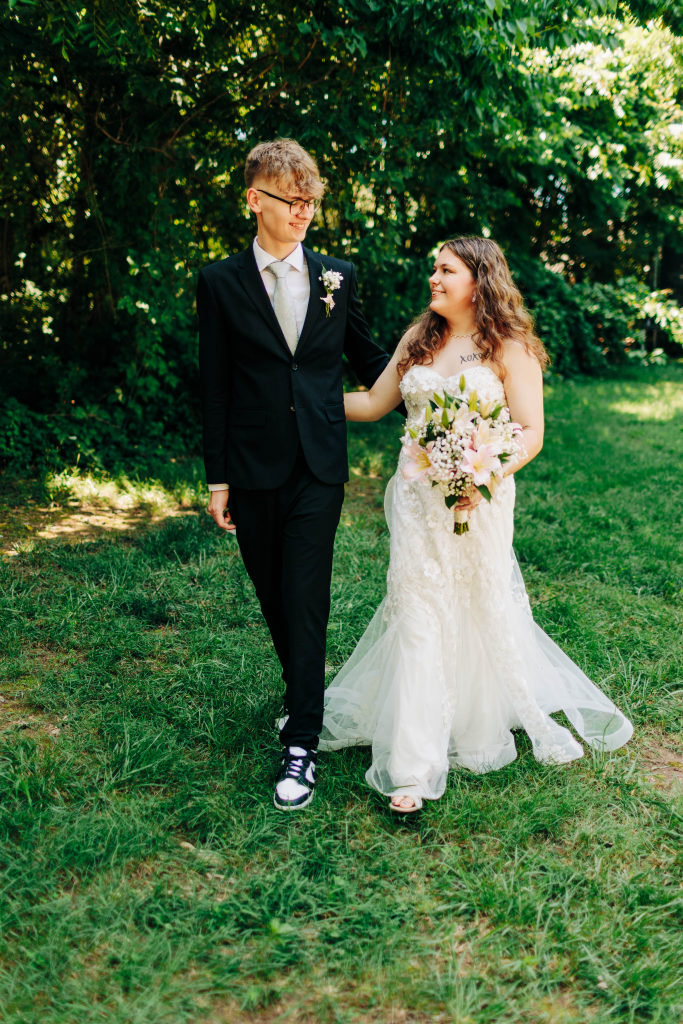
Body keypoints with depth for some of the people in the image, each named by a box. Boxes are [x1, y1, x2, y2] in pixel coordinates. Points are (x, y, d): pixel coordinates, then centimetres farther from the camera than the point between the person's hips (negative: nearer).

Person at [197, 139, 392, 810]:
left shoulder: (338, 277, 6)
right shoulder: (219, 283, 2)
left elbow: (367, 358, 17)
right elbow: (214, 388, 1)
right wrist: (217, 478, 0)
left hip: (319, 470, 0)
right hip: (253, 472, 1)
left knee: (305, 601, -4)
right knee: (274, 599, 12)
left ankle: (301, 744, 3)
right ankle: (304, 694, 36)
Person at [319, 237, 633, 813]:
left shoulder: (510, 348, -4)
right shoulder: (418, 339, 10)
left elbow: (532, 432, -9)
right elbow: (374, 403, 14)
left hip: (479, 500, -3)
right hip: (417, 499, 3)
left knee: (482, 610, 12)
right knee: (417, 615, -1)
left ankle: (482, 724, 41)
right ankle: (412, 766, 5)